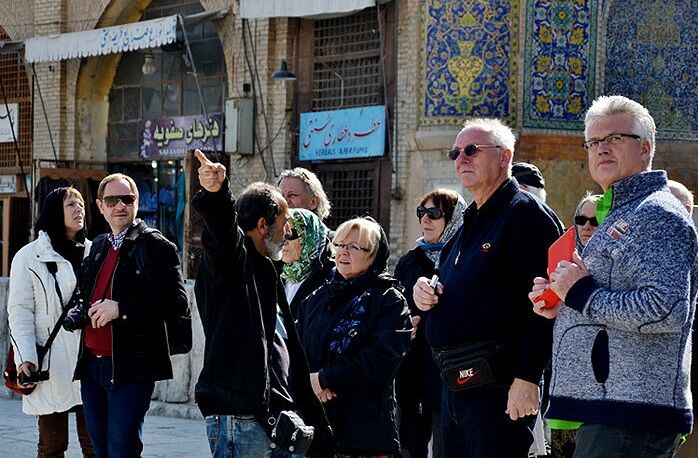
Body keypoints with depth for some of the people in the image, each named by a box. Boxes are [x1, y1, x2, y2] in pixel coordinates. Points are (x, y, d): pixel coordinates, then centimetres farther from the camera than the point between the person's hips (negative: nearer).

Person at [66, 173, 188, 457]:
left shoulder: (155, 246, -6)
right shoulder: (98, 246, 17)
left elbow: (177, 304, -15)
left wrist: (121, 309, -21)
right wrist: (80, 314, 4)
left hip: (130, 368, -7)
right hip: (91, 365, 7)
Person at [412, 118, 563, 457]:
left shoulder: (527, 213, -8)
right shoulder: (468, 223, 21)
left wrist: (527, 378, -23)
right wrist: (422, 290, 8)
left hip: (500, 391, -9)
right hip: (455, 388, 9)